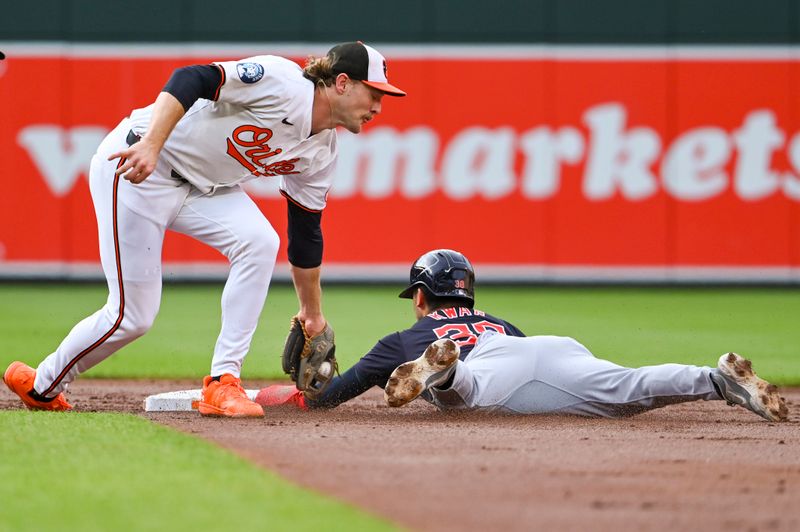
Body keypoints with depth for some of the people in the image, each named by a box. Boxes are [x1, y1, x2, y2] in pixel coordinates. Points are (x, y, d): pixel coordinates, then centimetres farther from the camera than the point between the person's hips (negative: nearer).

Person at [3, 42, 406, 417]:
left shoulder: (321, 152, 4)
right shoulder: (282, 83, -21)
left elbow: (305, 234, 15)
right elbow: (191, 80, -30)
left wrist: (312, 313, 20)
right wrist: (151, 146, -41)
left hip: (202, 186, 8)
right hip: (134, 167, -8)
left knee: (259, 242, -19)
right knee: (132, 315, -6)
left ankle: (222, 383, -13)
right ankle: (40, 385, 19)